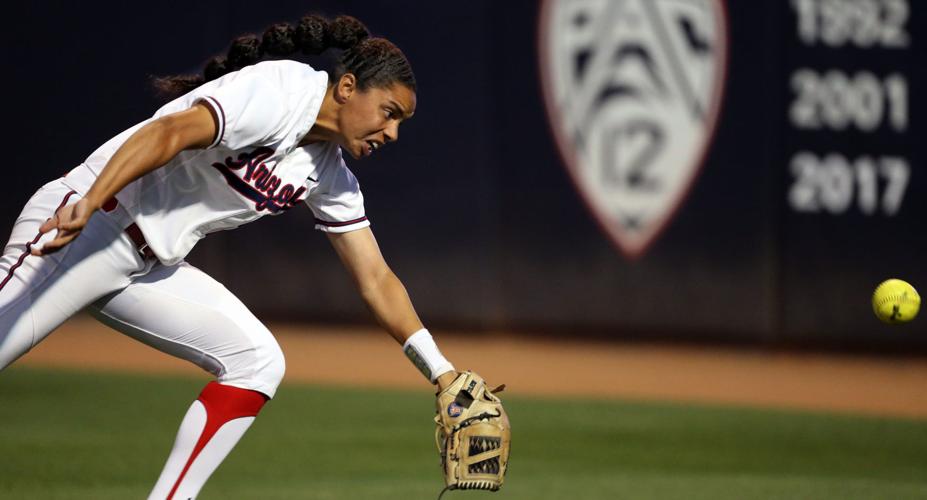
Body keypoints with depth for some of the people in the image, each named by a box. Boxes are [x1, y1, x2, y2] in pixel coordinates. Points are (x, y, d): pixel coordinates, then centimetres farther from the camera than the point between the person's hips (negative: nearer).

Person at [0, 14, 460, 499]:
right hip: (83, 224, -9)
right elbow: (170, 132, -29)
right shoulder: (277, 93, -15)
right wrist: (89, 204, -42)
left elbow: (376, 281, 17)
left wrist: (443, 374, 10)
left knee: (256, 362, 0)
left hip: (152, 267, 9)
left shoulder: (329, 176, 13)